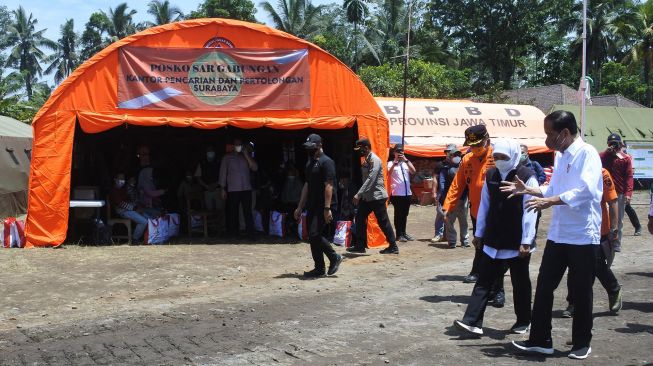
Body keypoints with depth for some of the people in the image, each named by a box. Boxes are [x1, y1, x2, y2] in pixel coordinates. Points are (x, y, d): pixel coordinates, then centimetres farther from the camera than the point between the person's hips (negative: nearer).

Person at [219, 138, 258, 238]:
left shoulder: (246, 157, 14)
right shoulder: (227, 157, 9)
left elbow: (255, 168, 1)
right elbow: (223, 173, 8)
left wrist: (247, 155, -5)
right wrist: (223, 189, 2)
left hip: (246, 189, 1)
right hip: (233, 190, -1)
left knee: (248, 212, -5)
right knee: (233, 213, 1)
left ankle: (251, 234, -4)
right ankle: (233, 234, 7)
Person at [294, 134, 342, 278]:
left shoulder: (326, 162, -11)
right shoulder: (310, 163, 17)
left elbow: (328, 186, -18)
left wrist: (327, 208, -24)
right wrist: (300, 207, 19)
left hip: (323, 206, -9)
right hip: (313, 206, 9)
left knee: (314, 235, -11)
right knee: (314, 235, 10)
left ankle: (319, 269, 1)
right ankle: (334, 258, 24)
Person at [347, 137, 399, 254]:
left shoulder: (374, 160, -16)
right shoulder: (366, 160, 12)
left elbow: (370, 179, -24)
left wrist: (358, 194, -27)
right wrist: (361, 194, 13)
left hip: (377, 196, -9)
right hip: (367, 196, 9)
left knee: (383, 222, -3)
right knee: (360, 218, 8)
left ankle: (393, 247, 7)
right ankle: (360, 245, 14)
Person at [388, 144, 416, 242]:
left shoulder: (406, 163, 12)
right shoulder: (391, 163, 0)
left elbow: (413, 171, -6)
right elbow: (388, 173, -18)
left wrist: (406, 160, -13)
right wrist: (395, 162, -23)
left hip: (407, 193, 5)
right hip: (396, 193, -5)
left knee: (405, 214, 12)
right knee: (398, 214, 1)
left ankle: (403, 232, 22)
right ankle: (398, 234, 7)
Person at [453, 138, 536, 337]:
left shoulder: (527, 177, -11)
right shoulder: (490, 175, 6)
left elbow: (530, 211, -13)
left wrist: (526, 241, -15)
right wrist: (479, 233, 13)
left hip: (517, 243, -4)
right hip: (492, 241, 5)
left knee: (520, 283, 11)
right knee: (483, 281, 1)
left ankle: (523, 321, 27)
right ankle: (472, 322, 0)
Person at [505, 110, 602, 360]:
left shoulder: (587, 153, -14)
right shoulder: (560, 156, 10)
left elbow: (586, 190, -27)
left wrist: (550, 201, -32)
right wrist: (527, 190, 7)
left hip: (582, 236, -7)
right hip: (558, 234, 8)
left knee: (580, 292, 6)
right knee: (544, 286, 8)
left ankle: (582, 343, 22)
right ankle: (540, 340, 18)